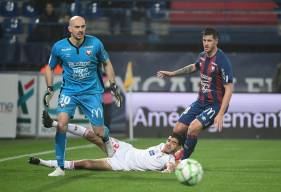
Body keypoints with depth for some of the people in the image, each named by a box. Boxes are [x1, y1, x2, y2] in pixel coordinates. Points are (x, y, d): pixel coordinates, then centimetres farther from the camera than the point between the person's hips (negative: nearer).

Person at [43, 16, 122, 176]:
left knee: (99, 132, -1)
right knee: (62, 123, -23)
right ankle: (60, 167, -13)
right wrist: (49, 90, 1)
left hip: (92, 91, 0)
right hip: (69, 90, 0)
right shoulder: (59, 47, -7)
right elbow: (50, 68, 10)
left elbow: (106, 63, 8)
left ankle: (107, 139, 42)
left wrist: (114, 86, 6)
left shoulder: (95, 43, -8)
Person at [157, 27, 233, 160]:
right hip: (201, 101, 8)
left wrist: (220, 115, -28)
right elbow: (194, 67, 28)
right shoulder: (203, 56, 3)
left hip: (216, 104, -8)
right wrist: (172, 73, 29)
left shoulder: (222, 61, -21)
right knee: (178, 130, 3)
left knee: (193, 128, -27)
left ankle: (183, 161, -9)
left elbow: (229, 89, -22)